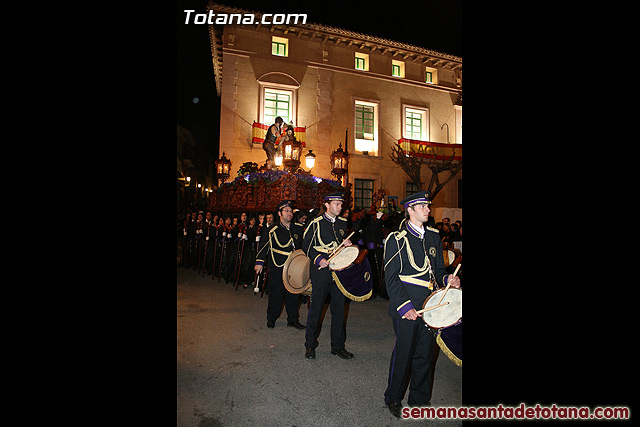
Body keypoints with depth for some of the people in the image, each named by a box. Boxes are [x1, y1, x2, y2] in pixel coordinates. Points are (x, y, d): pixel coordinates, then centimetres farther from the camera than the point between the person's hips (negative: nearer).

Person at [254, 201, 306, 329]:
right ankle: (271, 318, 24)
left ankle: (293, 319, 23)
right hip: (277, 268, -3)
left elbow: (305, 245, 17)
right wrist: (259, 262, -6)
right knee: (276, 293, 5)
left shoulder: (299, 229, 7)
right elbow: (264, 246, -2)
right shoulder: (273, 230, -4)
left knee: (293, 293, 9)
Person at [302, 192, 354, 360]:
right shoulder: (316, 223, -4)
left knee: (339, 307, 9)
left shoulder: (343, 223, 11)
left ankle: (338, 345, 24)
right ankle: (310, 345, 21)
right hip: (321, 271, -4)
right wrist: (318, 259, -16)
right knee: (316, 308, 4)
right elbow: (306, 246, -2)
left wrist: (347, 244, 0)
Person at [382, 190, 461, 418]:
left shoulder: (433, 237, 10)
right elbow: (391, 278, -10)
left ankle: (420, 398, 35)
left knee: (425, 353, 15)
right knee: (403, 352, 6)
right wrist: (404, 306, -17)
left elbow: (438, 270, 18)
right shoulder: (397, 239, -8)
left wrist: (447, 279, -4)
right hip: (406, 307, -5)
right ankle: (393, 398, 28)